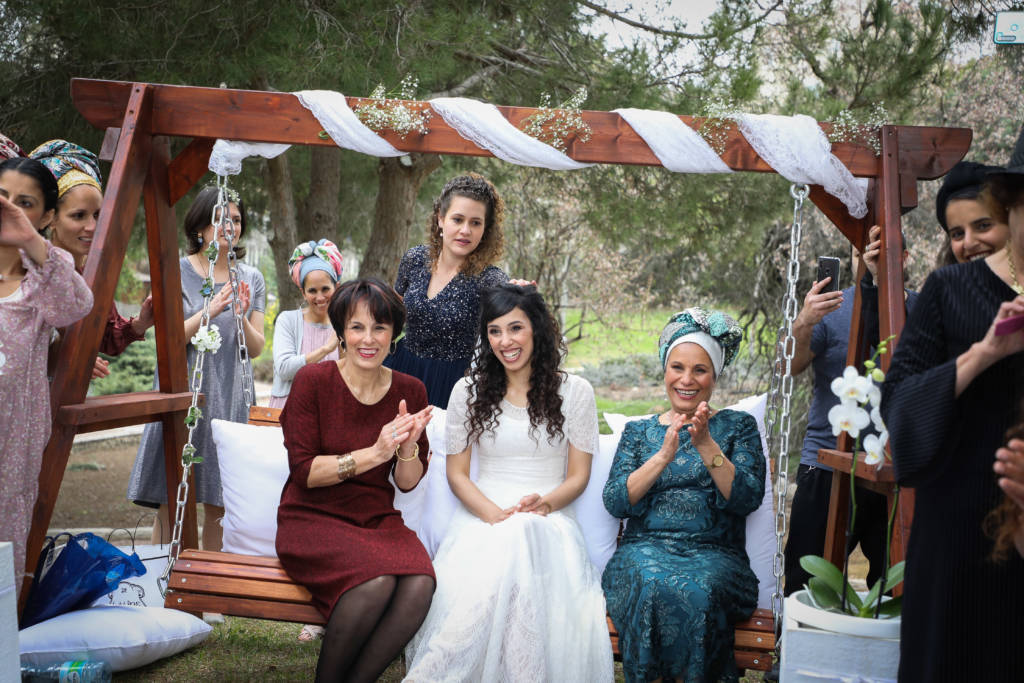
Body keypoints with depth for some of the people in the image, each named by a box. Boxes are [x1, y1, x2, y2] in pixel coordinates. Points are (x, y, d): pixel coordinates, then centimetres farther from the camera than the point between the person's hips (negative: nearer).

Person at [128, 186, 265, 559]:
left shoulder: (251, 279, 9)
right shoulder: (177, 273, 0)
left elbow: (256, 349, 6)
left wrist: (241, 318, -14)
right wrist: (211, 310, -21)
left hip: (230, 399, 3)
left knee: (219, 507, 6)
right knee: (171, 503, -2)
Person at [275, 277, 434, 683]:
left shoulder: (409, 391, 6)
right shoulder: (313, 381, -4)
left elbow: (408, 483, 8)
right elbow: (304, 472, -9)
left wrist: (409, 445, -14)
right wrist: (375, 452, -19)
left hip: (378, 520, 4)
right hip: (314, 518, -4)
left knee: (419, 585, -30)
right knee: (376, 582, -34)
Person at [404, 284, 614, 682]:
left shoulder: (574, 392, 9)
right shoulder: (469, 391, 12)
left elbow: (578, 476, 9)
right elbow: (457, 473, 9)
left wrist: (544, 504, -14)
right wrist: (496, 515, -11)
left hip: (549, 519, 0)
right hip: (481, 518, 1)